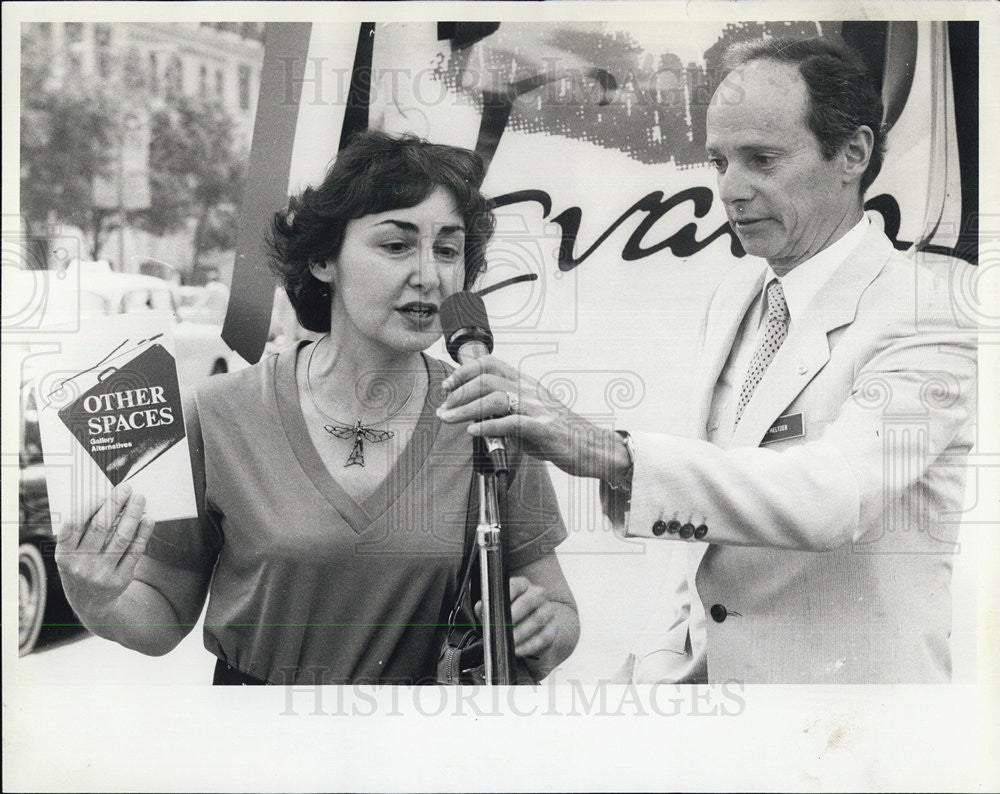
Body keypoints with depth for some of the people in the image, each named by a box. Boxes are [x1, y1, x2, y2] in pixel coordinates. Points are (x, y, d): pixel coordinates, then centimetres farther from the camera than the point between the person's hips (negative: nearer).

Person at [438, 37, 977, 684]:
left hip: (845, 679, -5)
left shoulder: (929, 312, -14)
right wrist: (661, 659, 1)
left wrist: (609, 454, -39)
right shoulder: (735, 296, 8)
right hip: (706, 668, 5)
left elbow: (834, 494, -31)